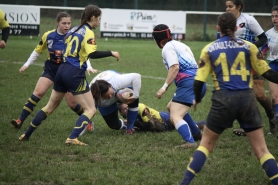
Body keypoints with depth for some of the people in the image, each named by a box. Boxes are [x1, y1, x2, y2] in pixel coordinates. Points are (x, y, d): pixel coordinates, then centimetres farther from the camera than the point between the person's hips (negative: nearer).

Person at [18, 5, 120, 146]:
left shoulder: (74, 30, 14)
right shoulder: (88, 33, -9)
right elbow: (92, 54, -21)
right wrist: (111, 53, -14)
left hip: (62, 70, 8)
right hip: (75, 74, -8)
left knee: (50, 106, 22)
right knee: (90, 109, -2)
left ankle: (27, 134, 25)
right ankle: (73, 138, -18)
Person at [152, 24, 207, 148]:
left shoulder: (168, 47, 0)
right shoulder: (180, 45, 26)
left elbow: (175, 67, -15)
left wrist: (164, 87, -18)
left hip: (188, 83, -9)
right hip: (199, 82, 9)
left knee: (175, 117, -18)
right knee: (171, 107, 28)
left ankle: (190, 142, -40)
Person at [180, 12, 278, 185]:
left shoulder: (209, 49, 4)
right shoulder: (248, 46, 3)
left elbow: (199, 80, 4)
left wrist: (197, 99, 22)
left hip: (223, 100, 0)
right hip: (247, 99, 0)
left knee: (206, 144, 14)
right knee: (261, 149, 6)